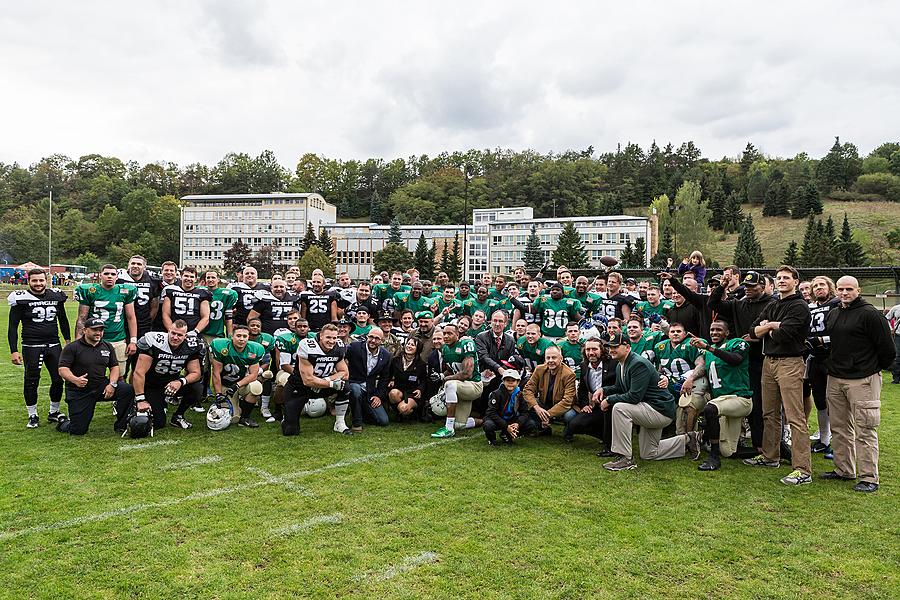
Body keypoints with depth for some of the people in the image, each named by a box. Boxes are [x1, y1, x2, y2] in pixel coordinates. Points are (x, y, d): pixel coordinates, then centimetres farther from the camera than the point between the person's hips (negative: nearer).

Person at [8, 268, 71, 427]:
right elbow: (12, 326, -2)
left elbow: (63, 320, 18)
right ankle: (32, 416, 17)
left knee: (59, 379, 5)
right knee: (31, 381, 2)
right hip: (31, 346, -3)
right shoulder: (21, 298, -4)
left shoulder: (56, 296, 6)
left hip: (54, 345, 3)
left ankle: (54, 412, 22)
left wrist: (68, 340, 14)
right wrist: (13, 351, -8)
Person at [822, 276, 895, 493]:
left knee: (865, 431, -4)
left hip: (862, 381, -8)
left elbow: (887, 348, -9)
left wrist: (875, 369, 2)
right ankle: (844, 470, 24)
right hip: (835, 379, 8)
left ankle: (869, 478, 4)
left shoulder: (869, 314, -10)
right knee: (839, 428, 13)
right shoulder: (832, 314, 13)